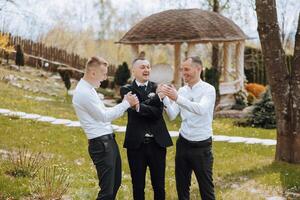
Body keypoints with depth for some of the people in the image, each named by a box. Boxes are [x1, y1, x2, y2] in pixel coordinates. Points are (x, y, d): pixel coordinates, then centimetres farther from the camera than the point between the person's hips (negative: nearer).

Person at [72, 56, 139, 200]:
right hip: (101, 144, -10)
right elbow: (104, 116, -16)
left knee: (115, 183, 20)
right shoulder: (83, 92, -18)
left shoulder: (89, 89, 14)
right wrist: (126, 103, -10)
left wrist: (125, 104, 7)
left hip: (108, 140, 11)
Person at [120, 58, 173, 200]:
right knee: (138, 186, 10)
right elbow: (133, 110, -16)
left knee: (159, 186, 10)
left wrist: (140, 107, -22)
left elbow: (158, 112, -10)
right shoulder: (126, 90, 1)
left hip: (157, 143, 1)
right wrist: (154, 97, -20)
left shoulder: (157, 88, 5)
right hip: (136, 144, -1)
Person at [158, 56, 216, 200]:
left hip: (201, 145, -5)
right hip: (183, 143, 5)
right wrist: (165, 98, -15)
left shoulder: (208, 89, -11)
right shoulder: (182, 90, 5)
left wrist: (177, 98, -38)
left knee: (206, 187, 4)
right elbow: (172, 116, 0)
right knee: (181, 185, 15)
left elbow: (201, 109, -30)